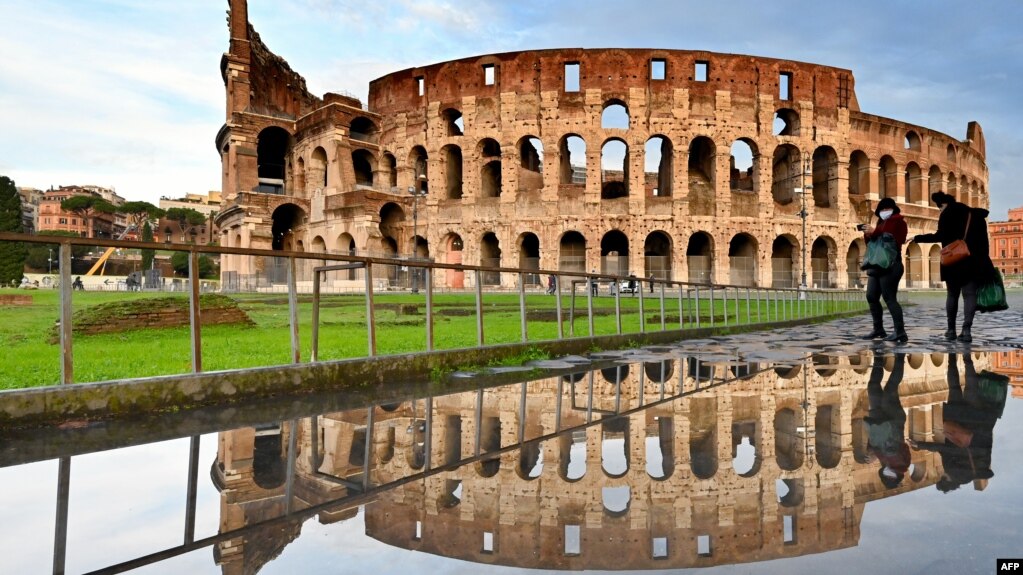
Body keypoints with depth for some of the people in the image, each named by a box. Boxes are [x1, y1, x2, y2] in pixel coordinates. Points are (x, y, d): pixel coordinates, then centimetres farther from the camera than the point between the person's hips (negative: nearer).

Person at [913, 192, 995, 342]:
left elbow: (941, 236, -13)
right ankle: (966, 330, -14)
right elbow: (983, 240, 12)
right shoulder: (976, 214, 14)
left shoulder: (948, 214, -2)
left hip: (953, 262, -3)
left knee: (952, 295, 8)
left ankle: (951, 330, 11)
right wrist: (983, 261, 14)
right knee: (970, 295, -2)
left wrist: (917, 238, -9)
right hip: (973, 261, 3)